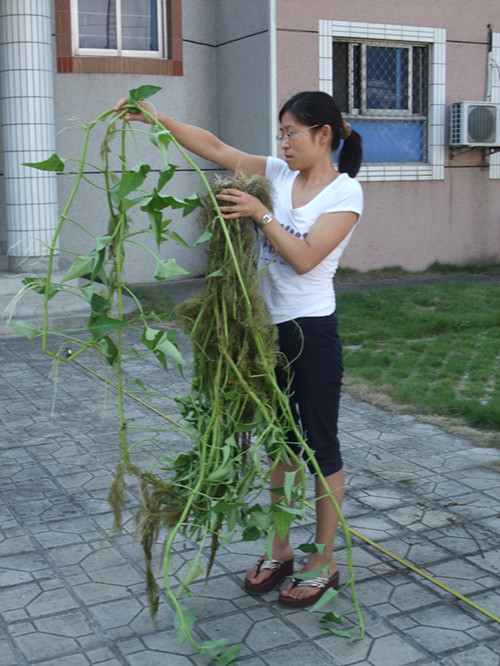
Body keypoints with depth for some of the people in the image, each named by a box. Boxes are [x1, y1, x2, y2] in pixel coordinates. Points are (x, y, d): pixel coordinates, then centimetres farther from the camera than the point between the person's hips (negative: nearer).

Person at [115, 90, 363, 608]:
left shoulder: (345, 191, -10)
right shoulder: (279, 174, 7)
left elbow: (305, 258, -20)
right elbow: (215, 148, 3)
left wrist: (260, 213, -21)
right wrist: (157, 118, -5)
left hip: (311, 332, -7)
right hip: (270, 328, 7)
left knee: (320, 445, 5)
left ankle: (323, 562, 20)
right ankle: (279, 551, 31)